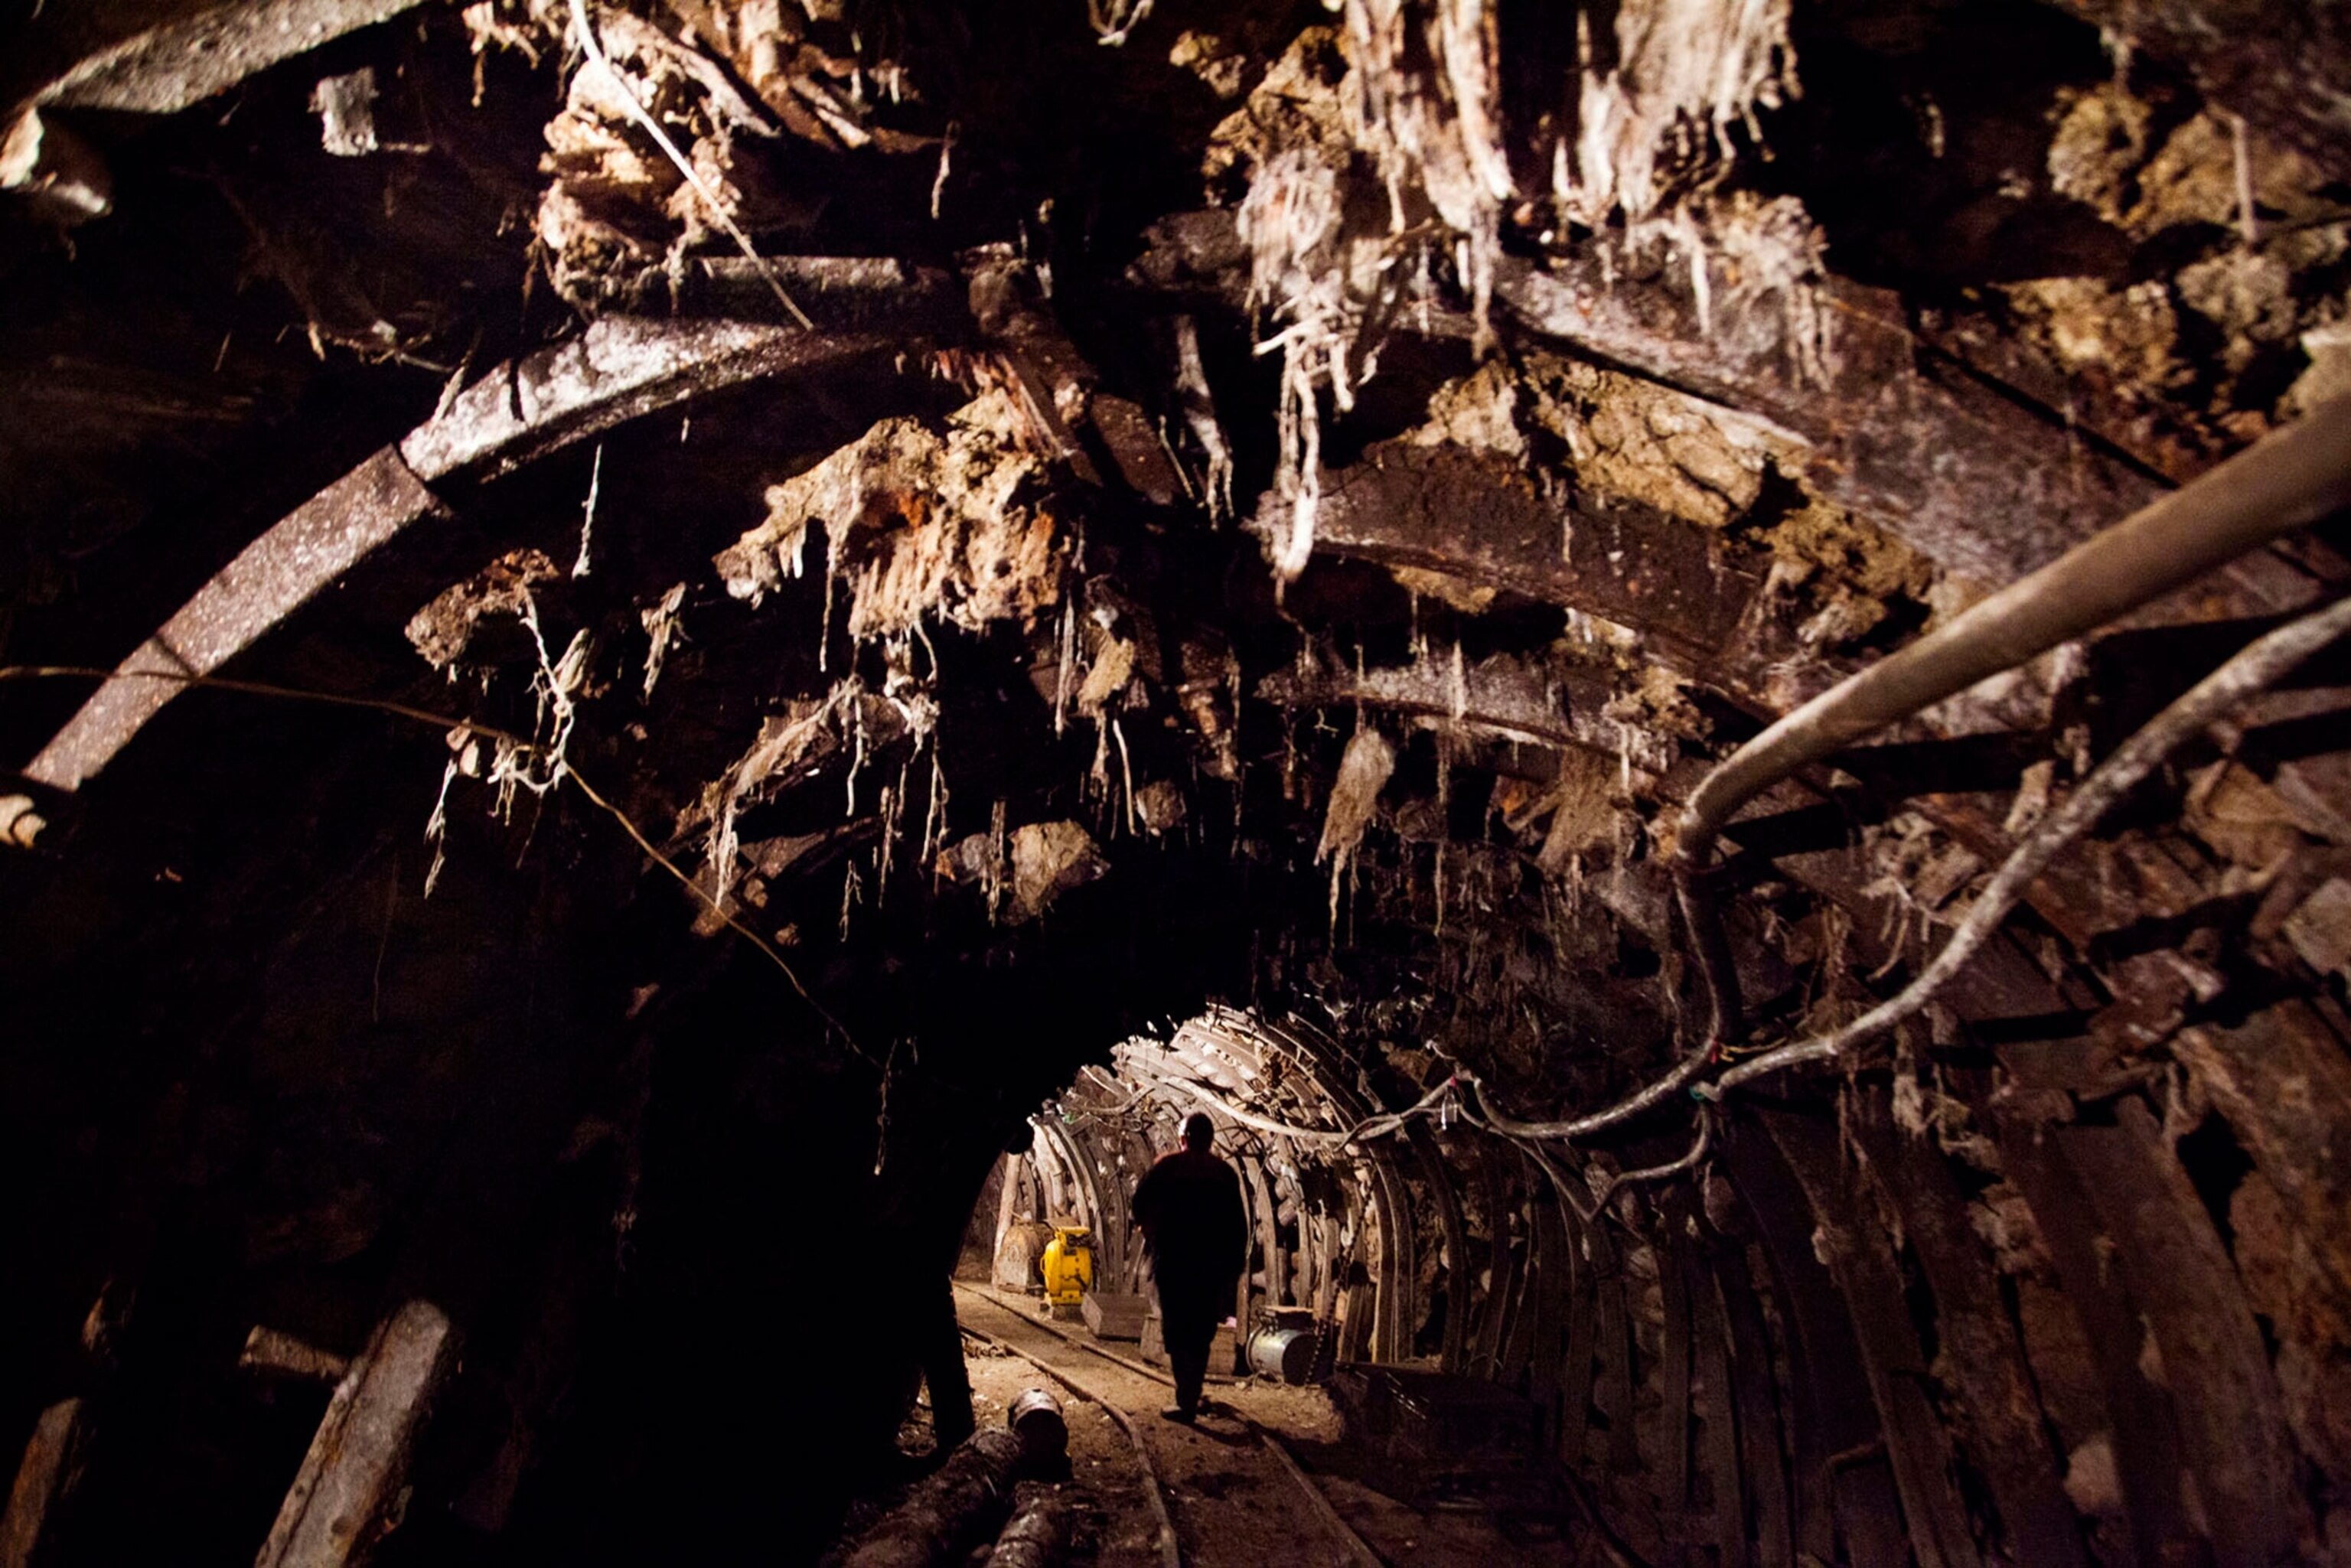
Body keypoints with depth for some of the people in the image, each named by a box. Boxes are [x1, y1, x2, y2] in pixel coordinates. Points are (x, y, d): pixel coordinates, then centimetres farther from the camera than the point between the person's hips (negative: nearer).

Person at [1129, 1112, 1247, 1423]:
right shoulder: (1225, 1173, 3)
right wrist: (1235, 1267, 10)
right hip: (1213, 1264, 3)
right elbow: (1239, 1225, 3)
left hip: (1173, 1260, -3)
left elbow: (1140, 1202, 0)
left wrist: (1151, 1233, 18)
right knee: (1201, 1332, 17)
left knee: (1178, 1331, 2)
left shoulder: (1168, 1166, -4)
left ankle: (1187, 1402, -5)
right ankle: (1192, 1394, 23)